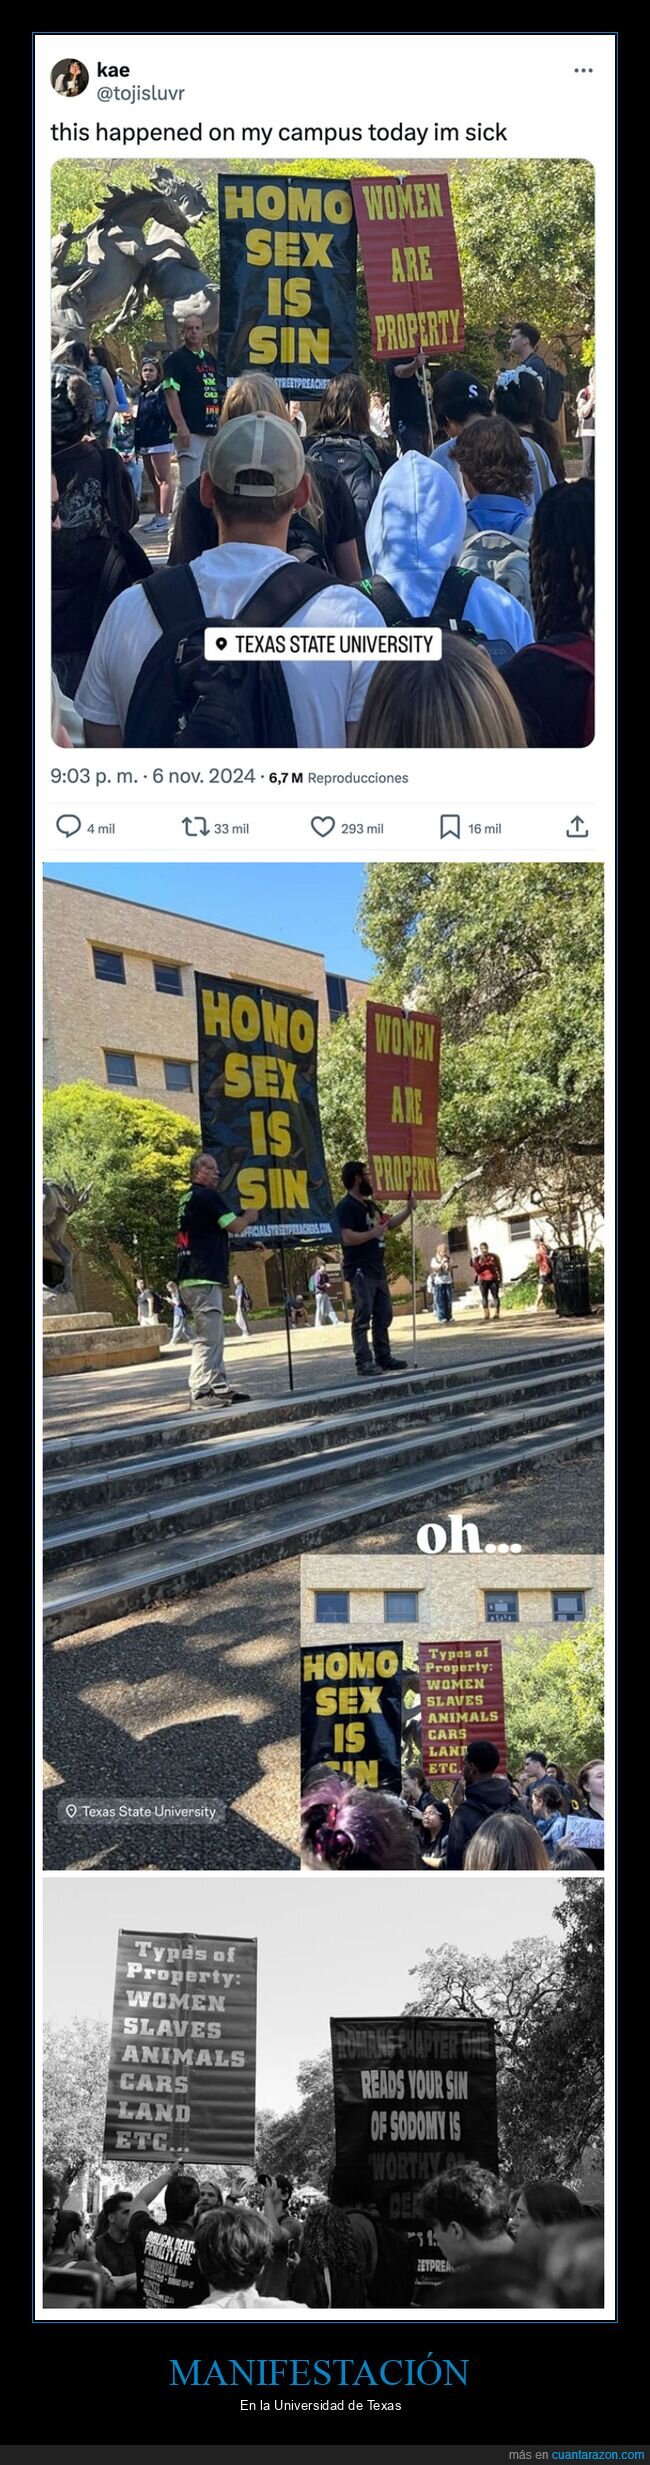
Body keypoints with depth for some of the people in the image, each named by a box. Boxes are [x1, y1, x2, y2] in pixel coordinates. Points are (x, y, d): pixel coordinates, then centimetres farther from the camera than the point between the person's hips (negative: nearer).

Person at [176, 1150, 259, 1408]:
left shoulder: (188, 1198, 19)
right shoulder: (207, 1196, -11)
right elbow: (236, 1226, -11)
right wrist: (250, 1215, 8)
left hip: (192, 1277, 10)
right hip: (204, 1277, -10)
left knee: (210, 1336, 15)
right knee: (208, 1336, -10)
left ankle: (218, 1386, 20)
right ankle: (202, 1391, -11)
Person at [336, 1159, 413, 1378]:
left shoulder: (370, 1204, 17)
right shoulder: (346, 1207, -12)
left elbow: (389, 1225, 29)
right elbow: (348, 1237, -24)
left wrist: (408, 1210, 17)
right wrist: (374, 1233, -17)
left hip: (377, 1269, 10)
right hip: (360, 1271, -9)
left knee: (384, 1316, 13)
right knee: (362, 1318, -9)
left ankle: (384, 1357, 20)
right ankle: (363, 1362, -9)